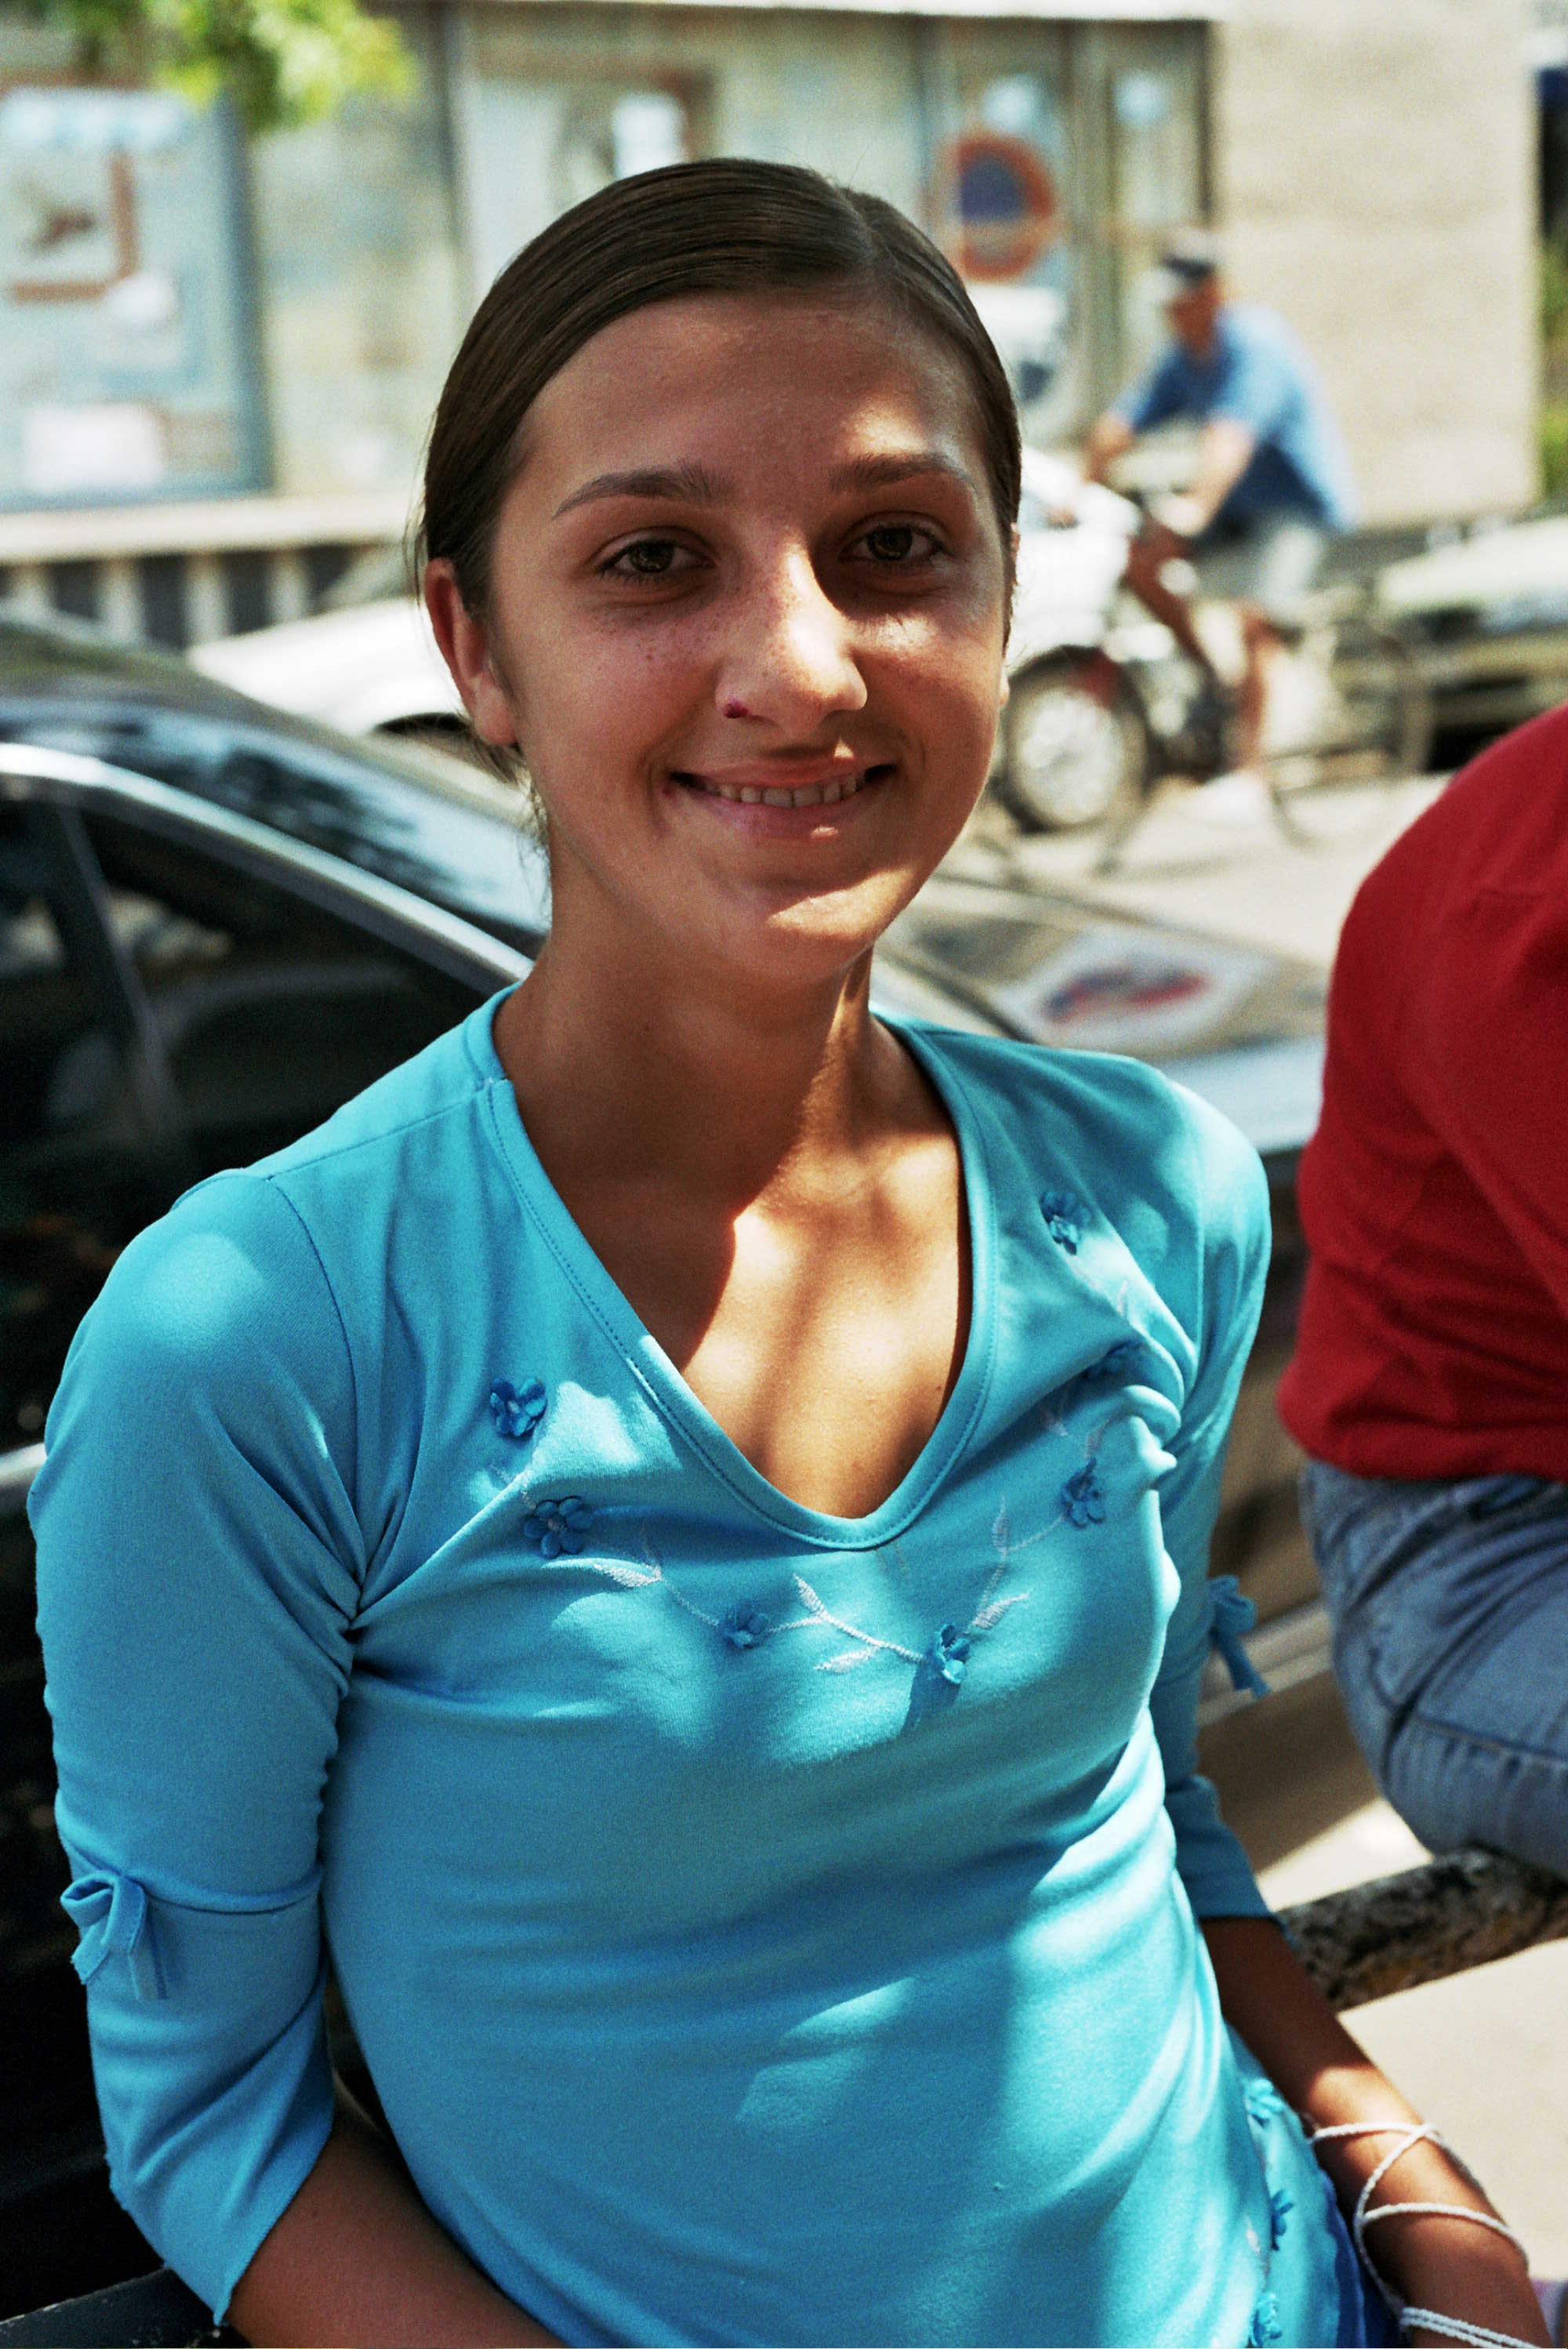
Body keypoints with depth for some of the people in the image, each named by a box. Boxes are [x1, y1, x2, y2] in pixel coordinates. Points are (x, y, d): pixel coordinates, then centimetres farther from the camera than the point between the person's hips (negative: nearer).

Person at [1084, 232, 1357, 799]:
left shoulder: (1254, 343, -22)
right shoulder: (1182, 354, 4)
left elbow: (1231, 433, -38)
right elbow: (1122, 422, -3)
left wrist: (1196, 507, -52)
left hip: (1299, 501, -8)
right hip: (1237, 502, 8)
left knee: (1254, 622, -23)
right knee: (1139, 558, -8)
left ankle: (1248, 768, -16)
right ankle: (1209, 677, 6)